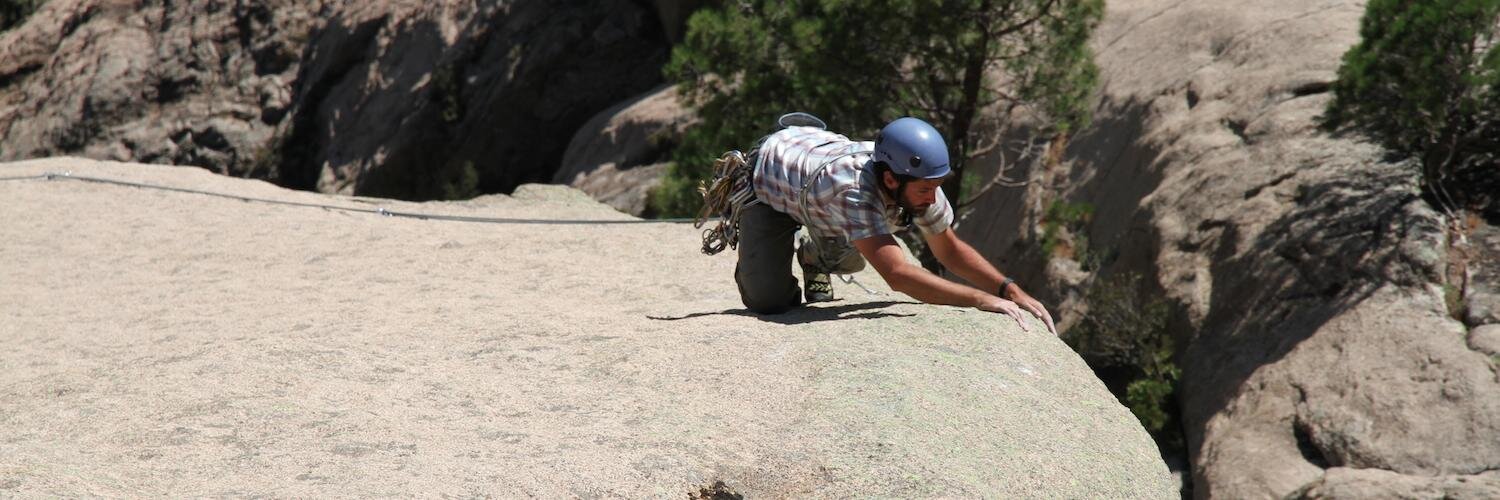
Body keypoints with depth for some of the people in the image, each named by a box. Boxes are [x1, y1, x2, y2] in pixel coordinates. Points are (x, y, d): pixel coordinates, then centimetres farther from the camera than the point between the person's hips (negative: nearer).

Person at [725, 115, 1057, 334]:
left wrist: (1011, 290, -25)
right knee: (770, 301, -12)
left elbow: (950, 250, -12)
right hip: (767, 177, -6)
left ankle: (813, 257, 32)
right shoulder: (854, 191, -47)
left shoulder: (919, 180, -27)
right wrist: (980, 299, -53)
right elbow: (897, 275, -53)